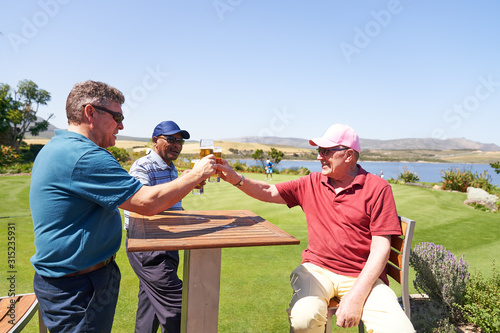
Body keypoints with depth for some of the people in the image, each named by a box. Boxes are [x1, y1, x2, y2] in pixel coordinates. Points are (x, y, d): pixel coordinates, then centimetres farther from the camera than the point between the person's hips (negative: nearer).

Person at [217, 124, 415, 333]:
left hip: (362, 276, -2)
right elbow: (269, 192, 12)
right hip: (317, 269, 3)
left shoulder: (377, 188, -4)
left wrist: (356, 296, -17)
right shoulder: (312, 184, 8)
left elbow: (381, 248, -9)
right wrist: (236, 179, -5)